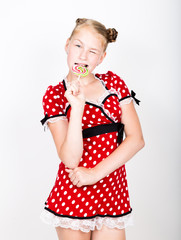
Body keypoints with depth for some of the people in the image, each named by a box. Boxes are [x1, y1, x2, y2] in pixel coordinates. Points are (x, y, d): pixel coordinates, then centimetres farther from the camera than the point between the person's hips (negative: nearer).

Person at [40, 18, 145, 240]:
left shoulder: (113, 82, 4)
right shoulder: (54, 95, -5)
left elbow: (136, 139, -3)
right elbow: (70, 159, -15)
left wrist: (95, 173, -11)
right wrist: (77, 108, -25)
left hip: (113, 191, 2)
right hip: (72, 195, -2)